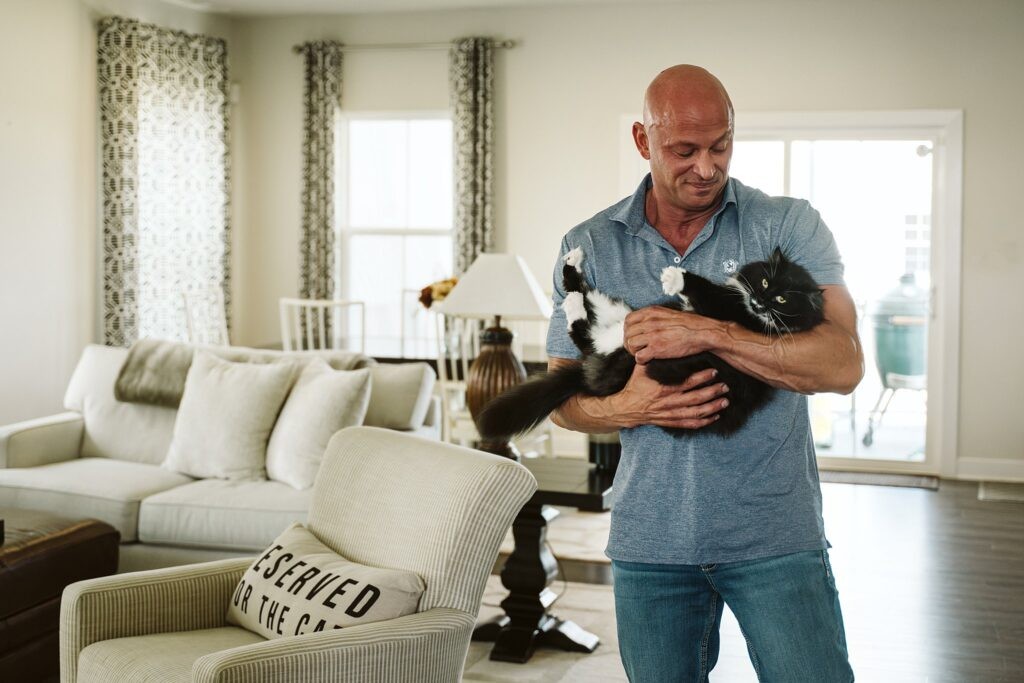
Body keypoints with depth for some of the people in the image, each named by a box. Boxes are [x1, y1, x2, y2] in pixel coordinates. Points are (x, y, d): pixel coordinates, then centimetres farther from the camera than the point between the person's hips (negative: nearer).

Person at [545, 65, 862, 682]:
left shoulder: (789, 226, -2)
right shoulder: (590, 247, 4)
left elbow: (843, 365, -14)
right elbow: (564, 398, 6)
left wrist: (706, 332, -23)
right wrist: (626, 407, -16)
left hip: (775, 534, -2)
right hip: (650, 538, 2)